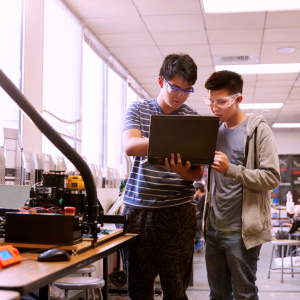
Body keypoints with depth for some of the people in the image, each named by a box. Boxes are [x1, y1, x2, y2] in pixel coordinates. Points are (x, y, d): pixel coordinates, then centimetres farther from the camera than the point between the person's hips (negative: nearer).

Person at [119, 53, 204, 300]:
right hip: (137, 208, 1)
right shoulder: (138, 110, 7)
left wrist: (181, 170, -22)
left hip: (177, 212, -1)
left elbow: (197, 172, 2)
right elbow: (129, 146, -11)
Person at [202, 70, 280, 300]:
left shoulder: (258, 130, -6)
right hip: (214, 228, 6)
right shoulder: (216, 131, 13)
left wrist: (231, 170, -22)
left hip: (242, 231, -6)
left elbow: (272, 178, -13)